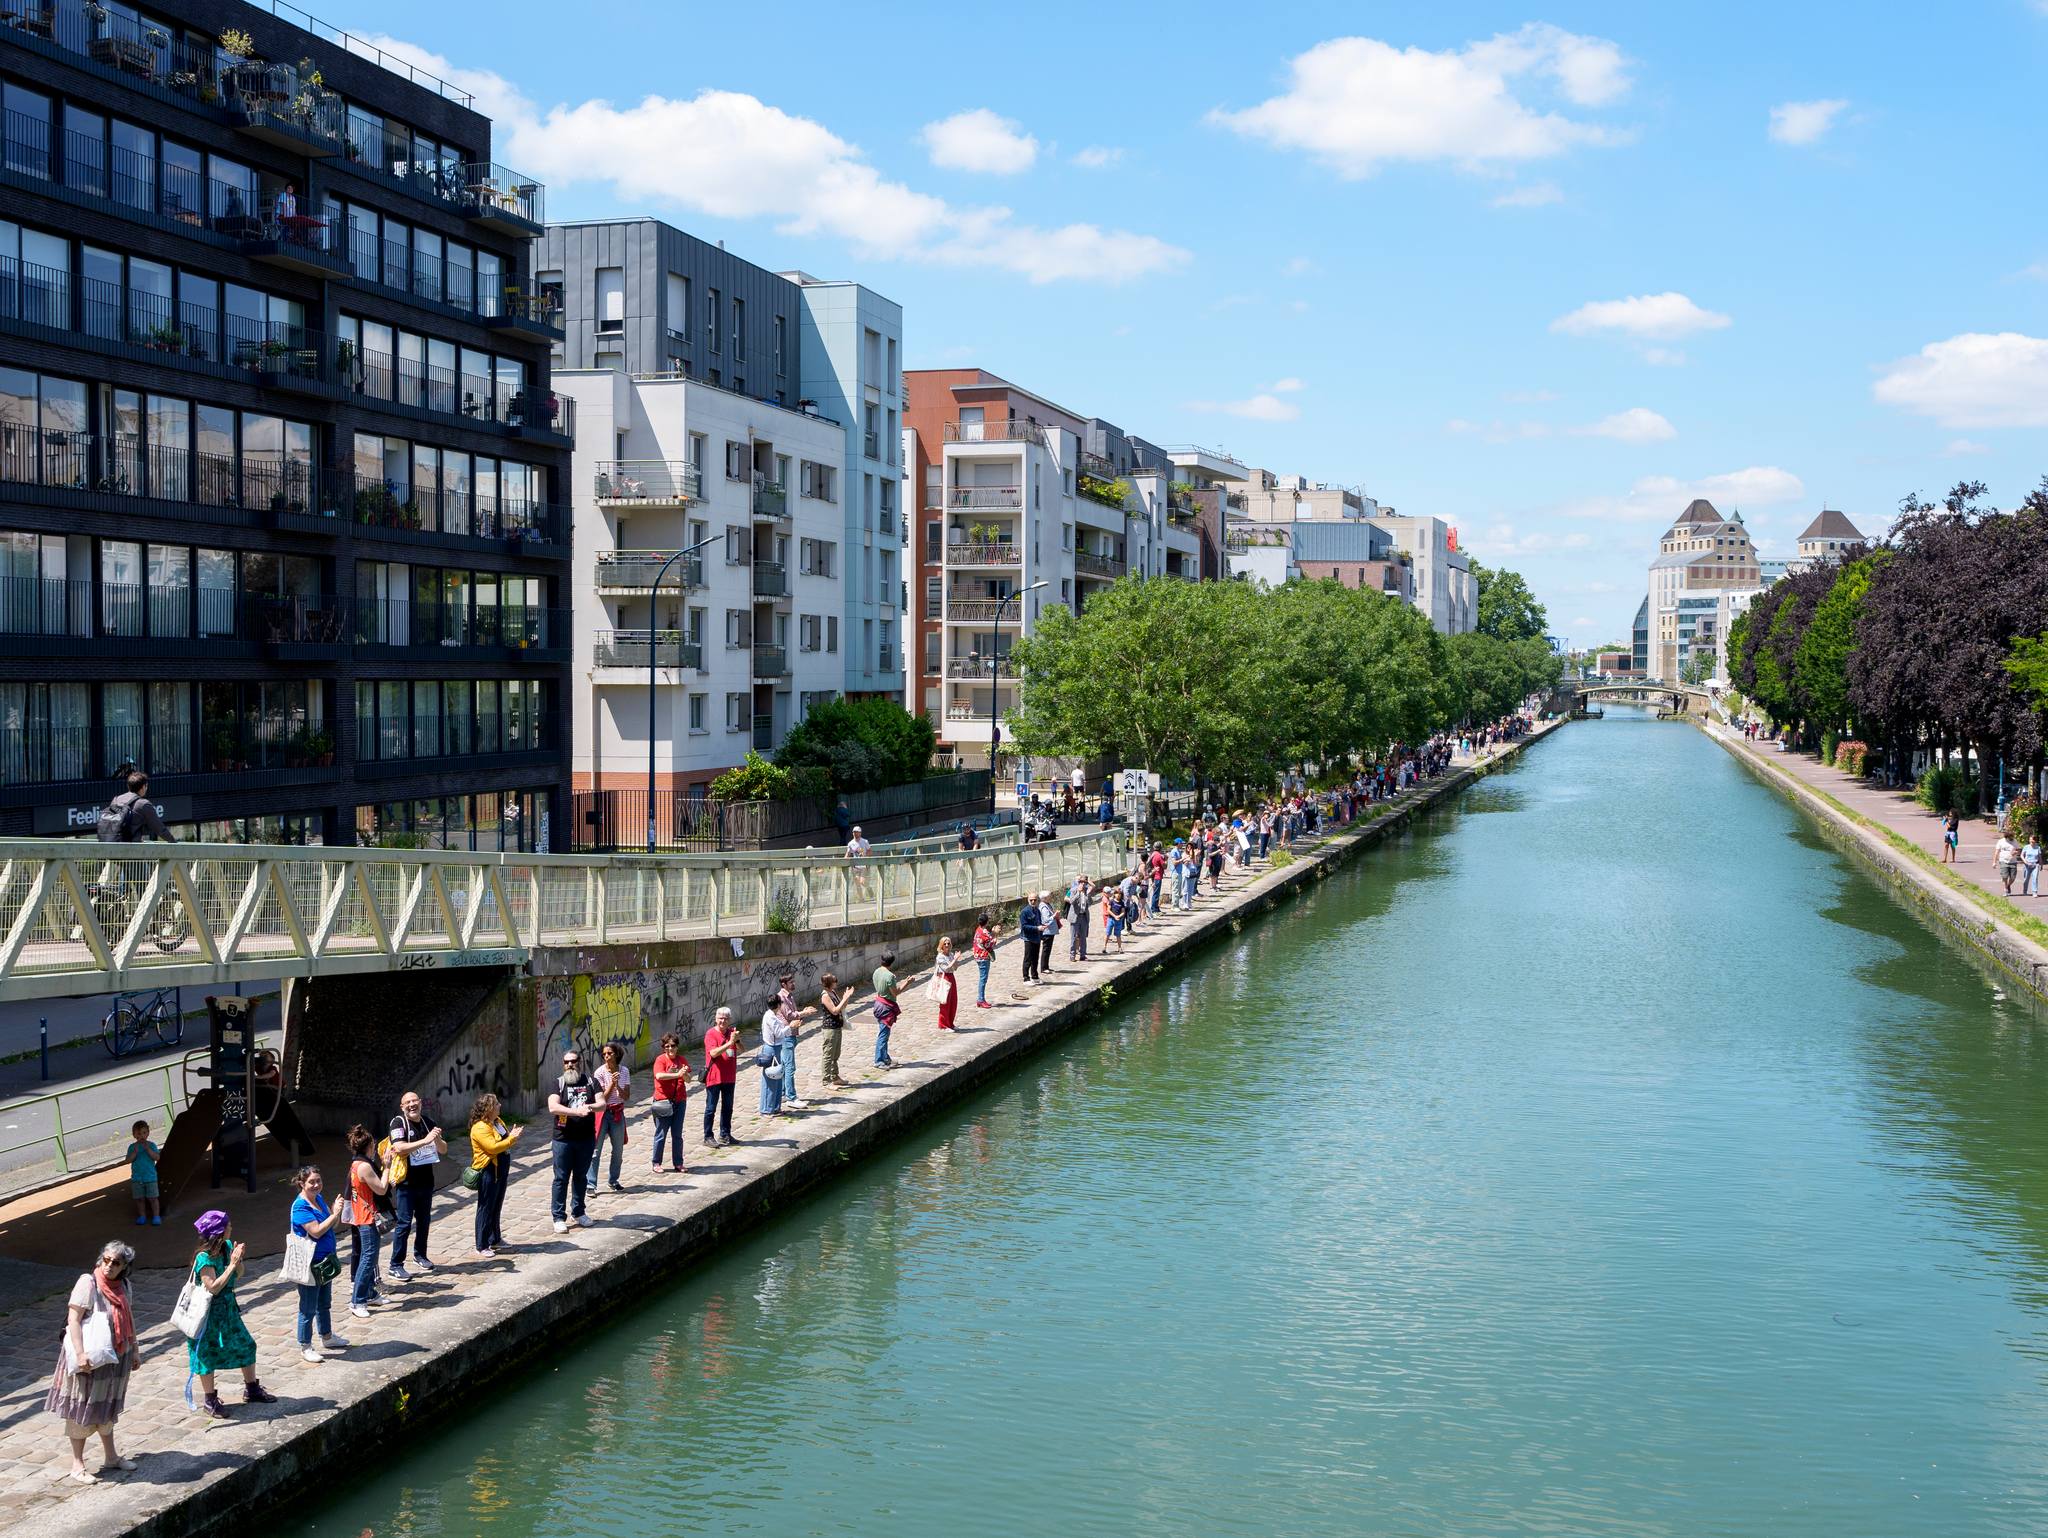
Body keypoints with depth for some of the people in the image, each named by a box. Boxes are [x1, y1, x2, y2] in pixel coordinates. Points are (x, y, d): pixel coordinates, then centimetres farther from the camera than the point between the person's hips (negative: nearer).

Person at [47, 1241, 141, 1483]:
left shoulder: (122, 1285, 4)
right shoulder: (88, 1283, -17)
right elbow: (73, 1320, -21)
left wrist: (135, 1350, 16)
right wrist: (80, 1354, -28)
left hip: (115, 1357, 7)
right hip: (90, 1358, -7)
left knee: (107, 1406, 19)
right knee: (82, 1409, 1)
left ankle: (109, 1456, 31)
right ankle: (77, 1465, 10)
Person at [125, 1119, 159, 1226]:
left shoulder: (151, 1145, -3)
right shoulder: (132, 1147, 1)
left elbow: (156, 1157, -13)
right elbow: (128, 1160, -7)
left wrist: (147, 1149, -23)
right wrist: (135, 1152, -21)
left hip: (150, 1177, -2)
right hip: (136, 1178, 2)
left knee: (152, 1198, 0)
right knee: (139, 1198, 9)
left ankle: (156, 1216, 6)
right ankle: (142, 1216, 21)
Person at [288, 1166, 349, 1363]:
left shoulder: (319, 1199, 4)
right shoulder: (300, 1206, -21)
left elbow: (330, 1226, 11)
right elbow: (316, 1231, -27)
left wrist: (338, 1212, -8)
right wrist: (334, 1214, -25)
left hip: (325, 1262, 8)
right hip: (309, 1265, -8)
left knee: (325, 1303, 23)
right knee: (309, 1308, 5)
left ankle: (327, 1337, 39)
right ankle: (305, 1347, 18)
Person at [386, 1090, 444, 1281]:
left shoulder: (429, 1122, 6)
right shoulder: (398, 1122, -10)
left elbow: (443, 1150, 7)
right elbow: (399, 1147, -25)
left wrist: (437, 1139, -15)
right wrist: (425, 1140, -28)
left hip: (426, 1181, 5)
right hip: (406, 1182, -5)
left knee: (424, 1220, 16)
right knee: (404, 1223, -6)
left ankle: (420, 1256, 33)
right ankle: (396, 1266, -1)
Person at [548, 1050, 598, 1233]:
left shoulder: (590, 1082, 4)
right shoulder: (559, 1083, -2)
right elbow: (553, 1107, -17)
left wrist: (590, 1107, -26)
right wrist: (577, 1111, -27)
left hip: (586, 1139, 2)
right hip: (563, 1139, -2)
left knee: (581, 1177, 14)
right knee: (561, 1178, 2)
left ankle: (578, 1212, 28)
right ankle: (559, 1217, 9)